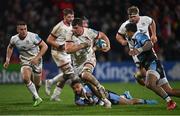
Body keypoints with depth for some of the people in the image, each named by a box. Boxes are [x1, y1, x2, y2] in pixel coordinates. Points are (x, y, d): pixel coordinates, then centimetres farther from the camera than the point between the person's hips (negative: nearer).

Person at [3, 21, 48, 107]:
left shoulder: (33, 36, -22)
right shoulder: (14, 39, -9)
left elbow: (44, 46, -16)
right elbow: (10, 47, 14)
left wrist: (37, 58, -24)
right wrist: (7, 60, 5)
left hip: (36, 61, -2)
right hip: (25, 62, 2)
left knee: (37, 83, 7)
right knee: (26, 78, -26)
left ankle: (35, 94, 44)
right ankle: (37, 98, -17)